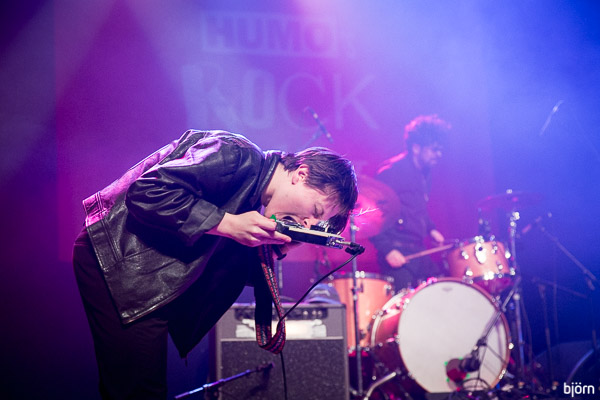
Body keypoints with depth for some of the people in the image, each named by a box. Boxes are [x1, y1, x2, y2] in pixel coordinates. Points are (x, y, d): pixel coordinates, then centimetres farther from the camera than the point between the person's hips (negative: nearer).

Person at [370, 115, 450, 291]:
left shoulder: (424, 173, 15)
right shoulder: (391, 171, -11)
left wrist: (431, 230, 13)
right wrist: (387, 249, -21)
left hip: (420, 252, 8)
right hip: (398, 254, -8)